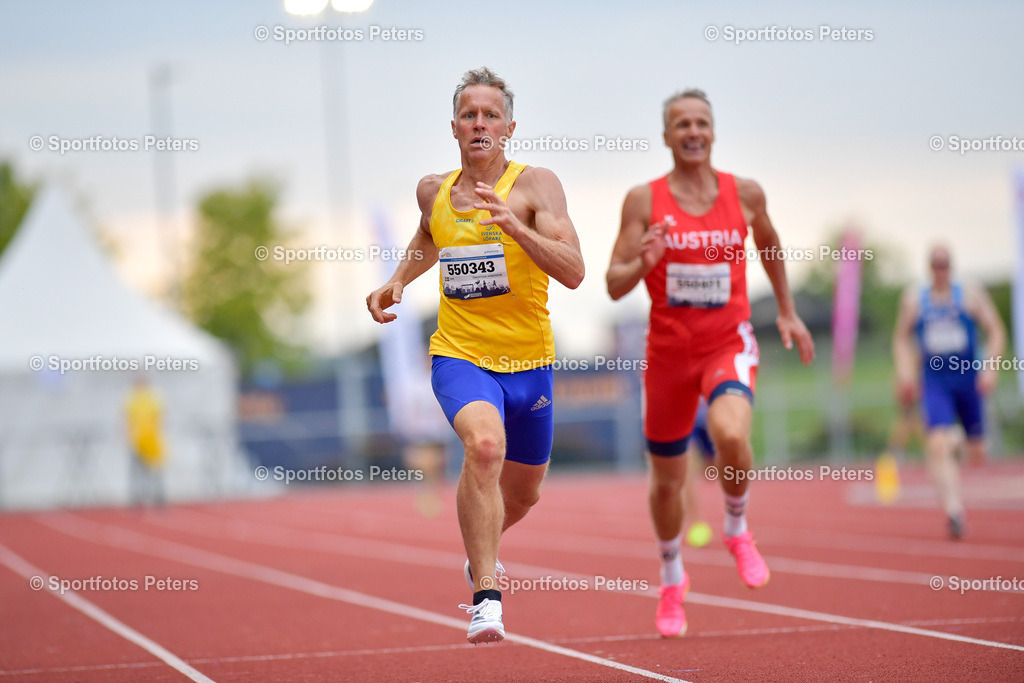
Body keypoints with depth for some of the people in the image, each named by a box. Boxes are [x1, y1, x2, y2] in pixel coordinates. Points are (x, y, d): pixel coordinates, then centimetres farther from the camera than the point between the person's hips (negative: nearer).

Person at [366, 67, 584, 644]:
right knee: (485, 444, -32)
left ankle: (483, 550, 55)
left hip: (529, 362, 0)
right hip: (459, 356, 0)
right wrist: (397, 282, 14)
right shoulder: (434, 191, 3)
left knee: (523, 493, 18)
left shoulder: (536, 185, -10)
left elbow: (574, 272, -22)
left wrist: (515, 228, -33)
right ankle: (486, 596, -28)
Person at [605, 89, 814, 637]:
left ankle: (737, 529, -2)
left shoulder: (745, 194, -1)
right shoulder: (644, 200, -5)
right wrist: (644, 263, -26)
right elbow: (614, 285, -6)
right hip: (669, 349, 1)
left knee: (731, 435, -32)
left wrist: (786, 311, 21)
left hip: (728, 344, -1)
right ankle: (672, 579, 39)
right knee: (666, 481, 11)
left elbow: (769, 245, 20)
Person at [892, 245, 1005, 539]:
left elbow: (996, 331, 2)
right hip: (934, 381, -1)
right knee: (938, 445, -22)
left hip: (969, 381, 1)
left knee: (976, 453, 6)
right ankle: (953, 506, -32)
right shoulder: (914, 298, 7)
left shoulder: (971, 294, 3)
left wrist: (990, 366, -11)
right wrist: (904, 369, 0)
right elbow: (901, 338, 15)